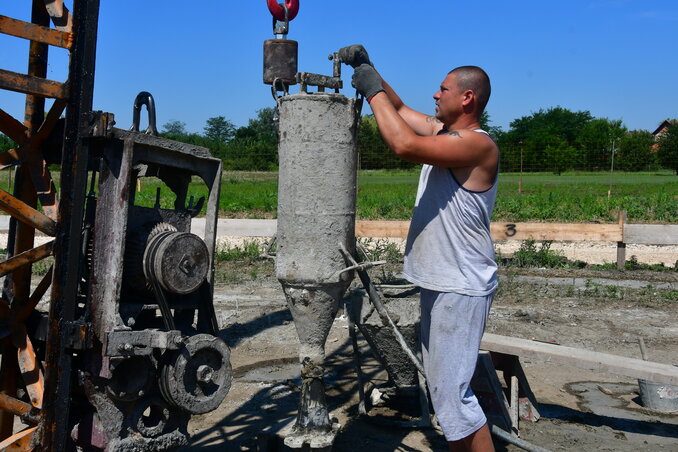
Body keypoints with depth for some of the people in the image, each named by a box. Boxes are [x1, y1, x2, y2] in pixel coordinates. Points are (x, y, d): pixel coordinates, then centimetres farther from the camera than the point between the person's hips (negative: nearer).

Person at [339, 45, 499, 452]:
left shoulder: (479, 144, -18)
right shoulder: (443, 132, 11)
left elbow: (405, 145, -30)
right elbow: (398, 108, 21)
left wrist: (373, 90, -19)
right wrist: (367, 67, 9)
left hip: (461, 288, -10)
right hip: (437, 282, 10)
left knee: (452, 392, -7)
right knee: (443, 387, 18)